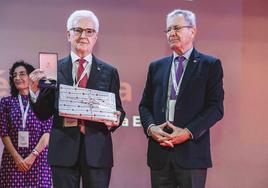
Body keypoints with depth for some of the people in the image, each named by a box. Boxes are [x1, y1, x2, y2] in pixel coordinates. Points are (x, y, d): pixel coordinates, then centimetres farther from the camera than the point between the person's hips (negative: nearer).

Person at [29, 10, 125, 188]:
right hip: (64, 149, 0)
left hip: (97, 151, 1)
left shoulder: (109, 72, 8)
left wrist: (115, 120, -14)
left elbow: (118, 110, 8)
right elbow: (44, 114, 4)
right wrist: (36, 90, -13)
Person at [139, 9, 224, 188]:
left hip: (192, 150, -3)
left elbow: (216, 107, -5)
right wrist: (151, 127, -6)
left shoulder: (210, 65, 2)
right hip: (159, 152, 4)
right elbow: (145, 105, 14)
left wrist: (188, 132, -15)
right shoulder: (156, 66, 15)